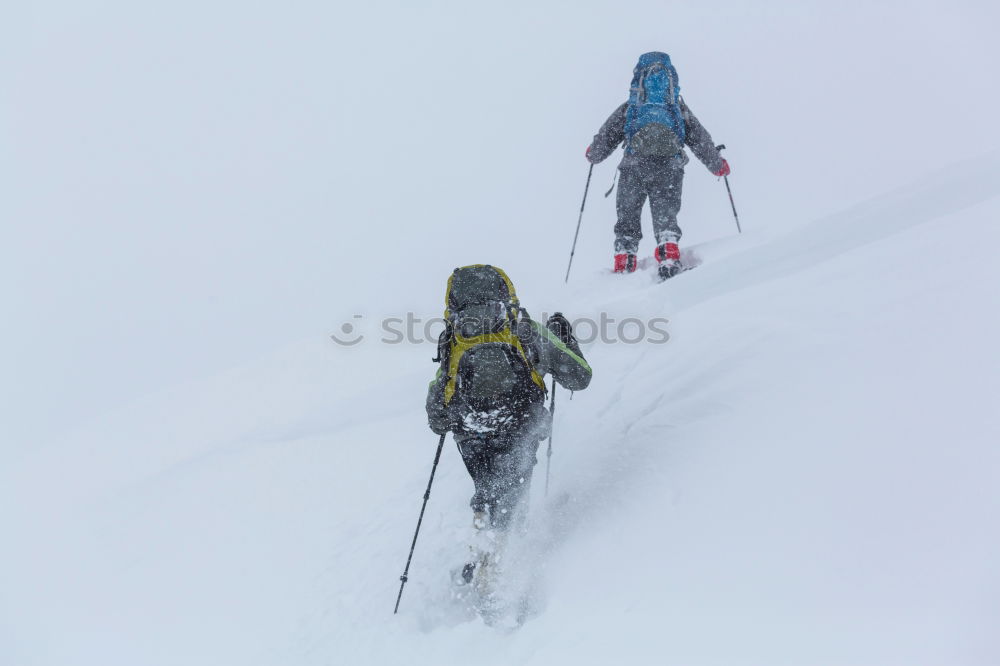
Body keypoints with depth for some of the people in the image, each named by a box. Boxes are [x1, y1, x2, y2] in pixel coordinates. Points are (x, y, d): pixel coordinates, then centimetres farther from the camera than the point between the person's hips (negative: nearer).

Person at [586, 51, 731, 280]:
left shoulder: (628, 108, 18)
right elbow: (700, 139, 20)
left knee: (627, 219, 12)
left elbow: (606, 137, 21)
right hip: (669, 167, 0)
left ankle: (623, 266, 4)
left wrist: (593, 154, 42)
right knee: (665, 217, -4)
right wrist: (718, 165, 32)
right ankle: (669, 257, -30)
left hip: (633, 166, 0)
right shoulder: (679, 108, 19)